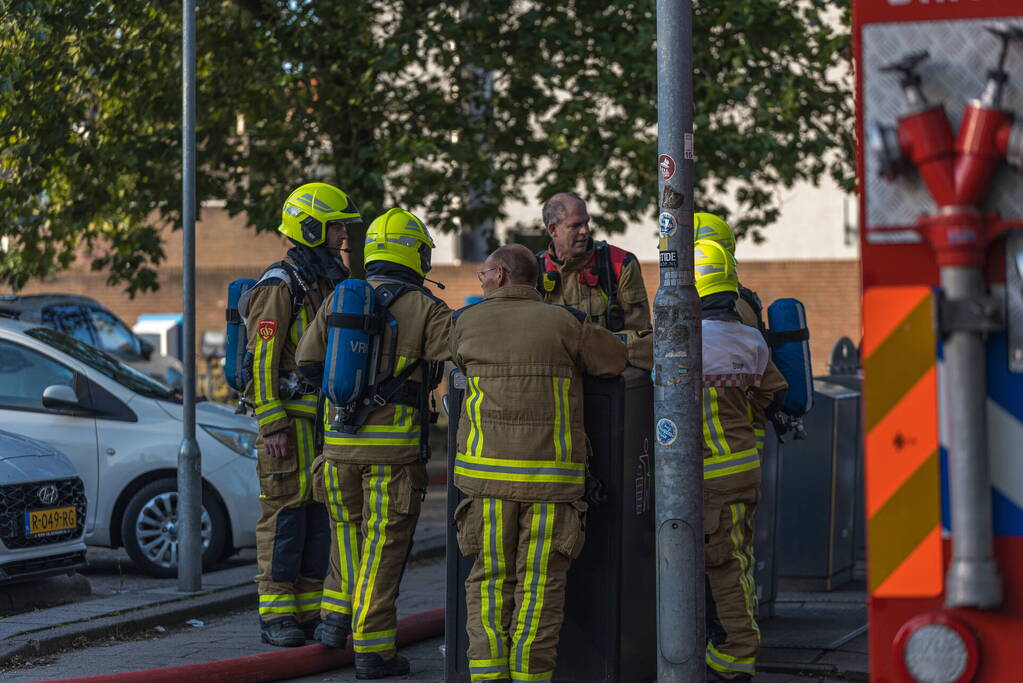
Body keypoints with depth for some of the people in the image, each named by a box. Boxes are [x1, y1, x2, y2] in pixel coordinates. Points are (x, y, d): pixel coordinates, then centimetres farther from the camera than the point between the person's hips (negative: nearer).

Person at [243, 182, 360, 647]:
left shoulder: (332, 282, 16)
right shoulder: (280, 285, -10)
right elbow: (262, 357, -15)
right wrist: (271, 425, -20)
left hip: (325, 416, 8)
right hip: (290, 418, -8)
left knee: (320, 514, 8)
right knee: (285, 513, -5)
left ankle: (310, 611, 14)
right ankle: (276, 617, 0)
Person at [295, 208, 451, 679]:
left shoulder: (338, 300, 7)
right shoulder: (425, 308, -5)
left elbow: (308, 361, 8)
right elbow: (452, 363, -14)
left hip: (340, 440, 4)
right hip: (396, 443, -4)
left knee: (348, 528, 25)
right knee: (384, 544, 0)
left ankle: (337, 617, 20)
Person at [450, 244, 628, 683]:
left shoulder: (466, 323, 5)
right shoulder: (564, 323, 1)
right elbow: (618, 361, 10)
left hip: (488, 471, 1)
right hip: (551, 476, -1)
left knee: (490, 578, 10)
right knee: (540, 582, 4)